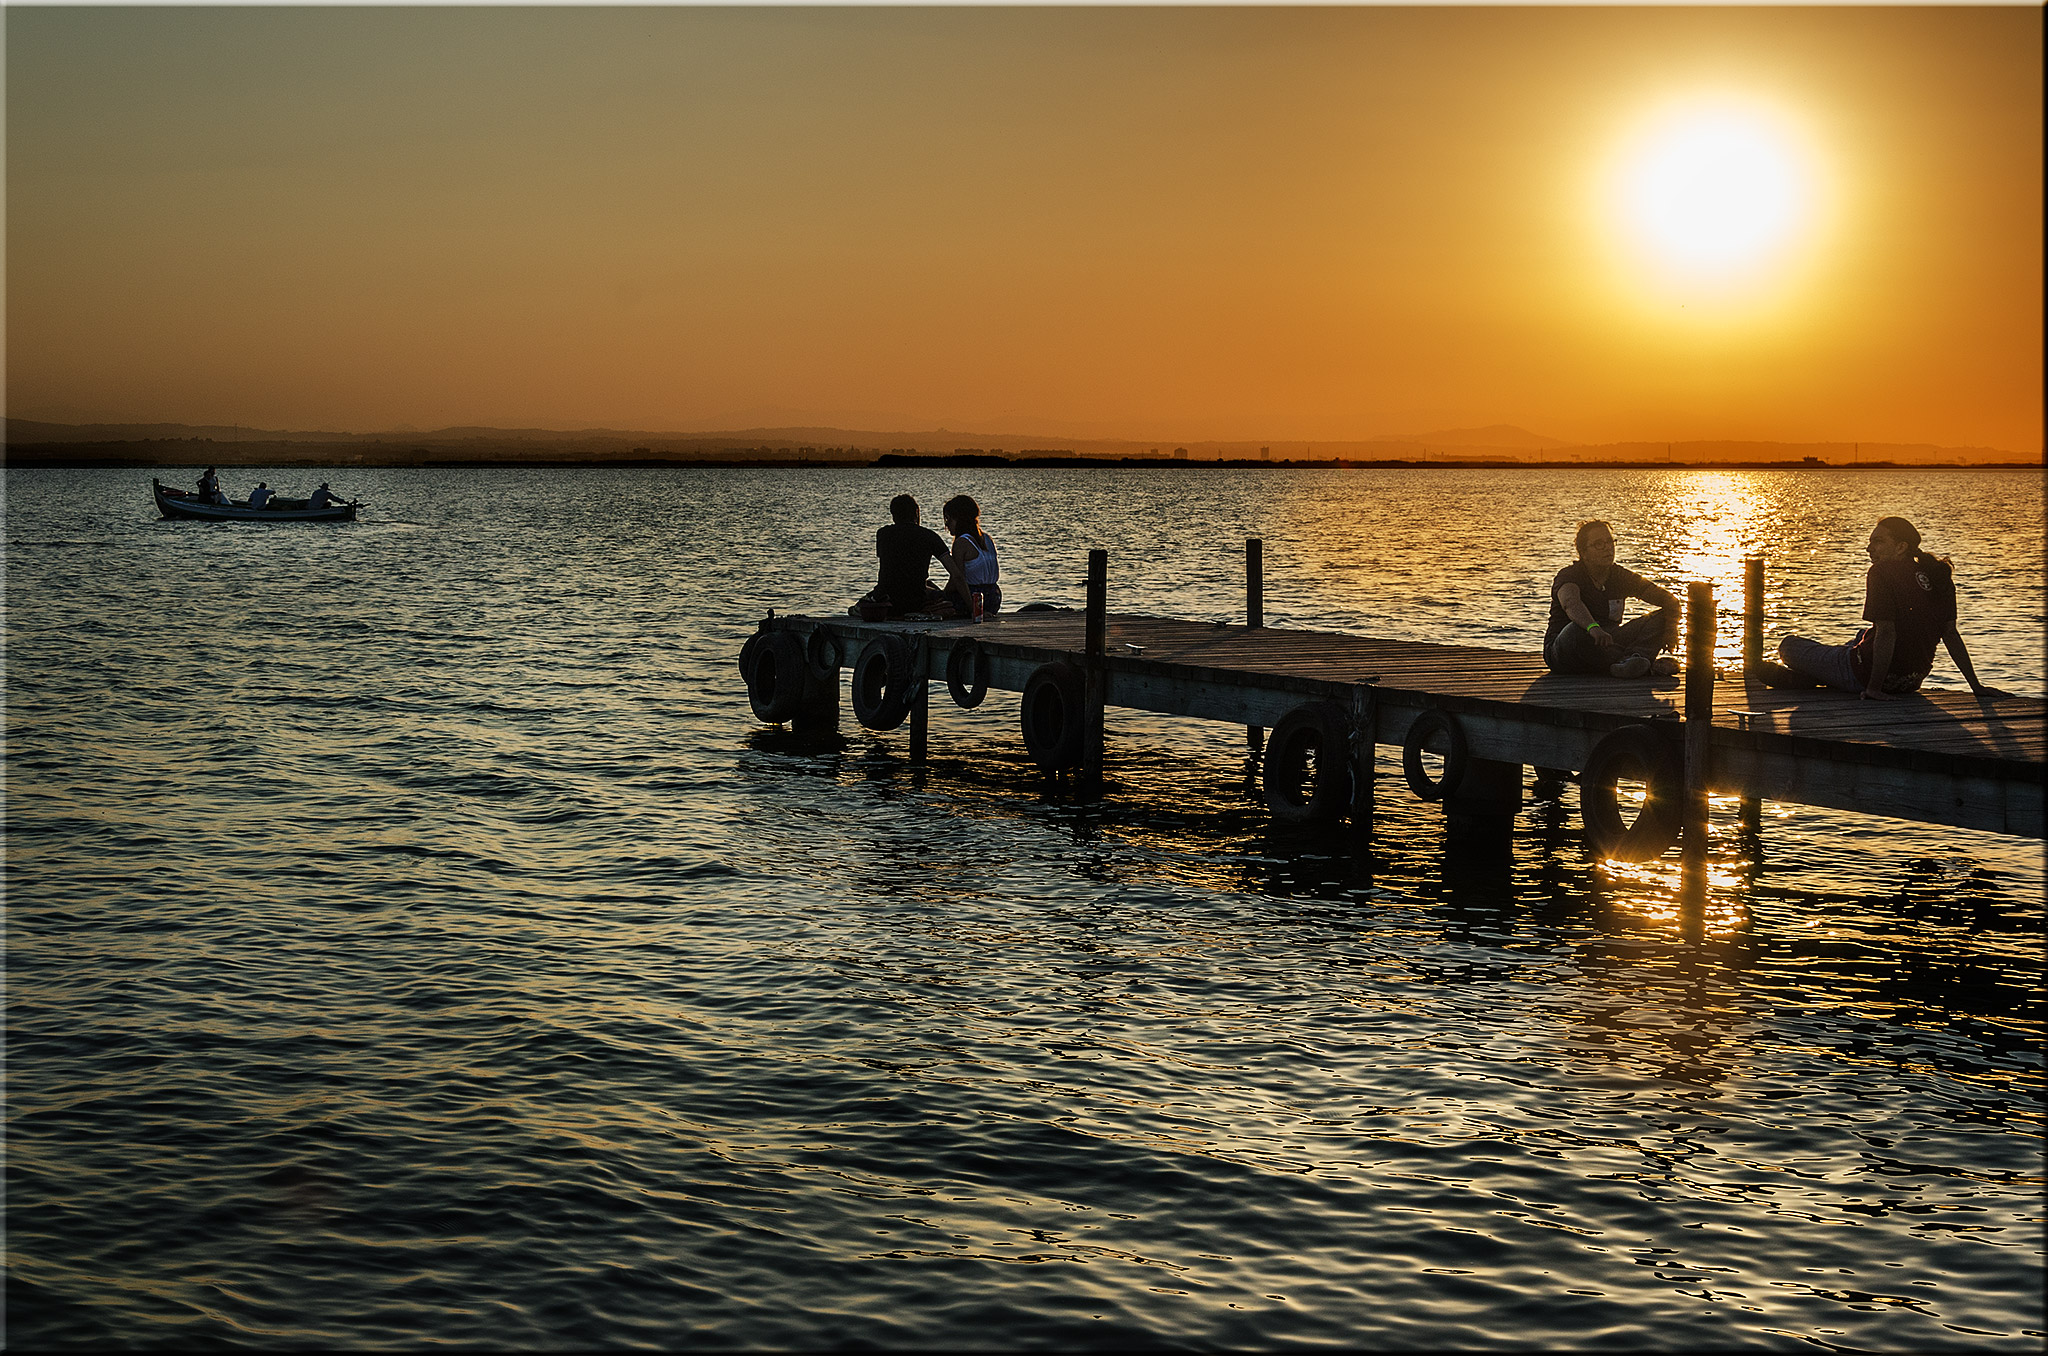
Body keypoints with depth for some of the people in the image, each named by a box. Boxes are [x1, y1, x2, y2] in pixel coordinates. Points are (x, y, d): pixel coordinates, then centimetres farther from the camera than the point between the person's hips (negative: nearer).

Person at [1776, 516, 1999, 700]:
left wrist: (1874, 687, -18)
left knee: (1790, 644, 10)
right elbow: (1950, 633, 2)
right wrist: (1976, 685, 6)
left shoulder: (1883, 572, -19)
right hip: (1913, 679, 8)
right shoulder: (1937, 575, 2)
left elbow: (1886, 634, -24)